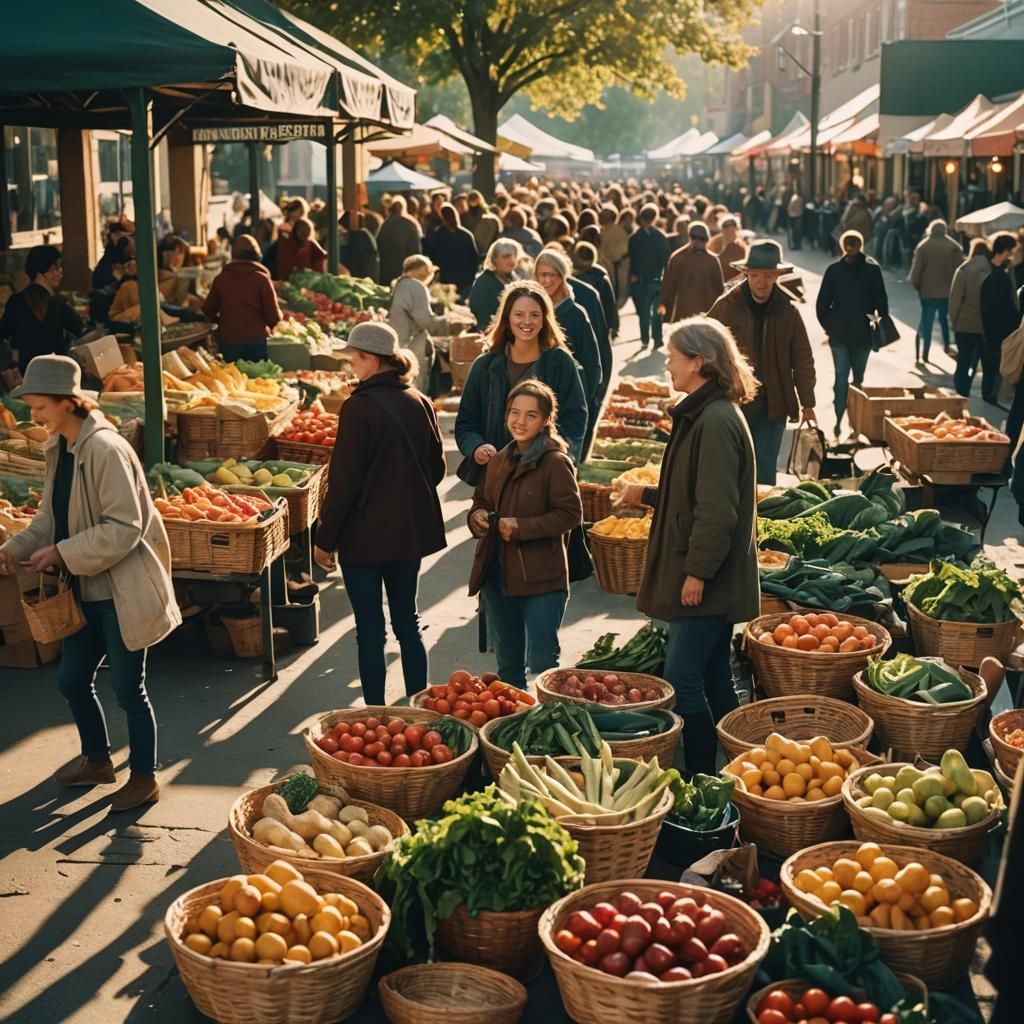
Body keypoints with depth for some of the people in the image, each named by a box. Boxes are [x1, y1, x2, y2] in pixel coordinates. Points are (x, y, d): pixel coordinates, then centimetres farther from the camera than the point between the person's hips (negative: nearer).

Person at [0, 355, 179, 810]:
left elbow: (123, 528, -23)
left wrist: (63, 552, -21)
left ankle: (144, 779, 20)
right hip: (87, 590, 9)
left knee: (128, 688, 3)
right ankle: (97, 760, 39)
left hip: (122, 591, -9)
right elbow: (51, 515, 14)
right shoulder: (59, 449, 6)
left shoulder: (105, 450, -21)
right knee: (71, 678, 17)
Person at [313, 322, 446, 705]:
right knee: (407, 622, 17)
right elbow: (436, 467, 11)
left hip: (365, 535, -6)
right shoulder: (421, 404, 2)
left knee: (370, 630, 3)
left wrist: (324, 539, -7)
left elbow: (343, 481, -15)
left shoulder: (359, 408, -17)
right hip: (411, 531, 6)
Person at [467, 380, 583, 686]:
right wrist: (477, 516, -1)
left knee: (543, 663, -5)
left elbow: (571, 513, -15)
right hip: (497, 577, 7)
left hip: (541, 580, -7)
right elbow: (481, 501, 22)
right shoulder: (498, 461, 11)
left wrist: (521, 527, -21)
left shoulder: (556, 463, -10)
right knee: (507, 664, 18)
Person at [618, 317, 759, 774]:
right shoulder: (703, 415, 14)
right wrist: (646, 494, 30)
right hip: (712, 580, 10)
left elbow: (717, 508, -23)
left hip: (708, 580, -10)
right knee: (714, 681, 15)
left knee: (681, 680, -8)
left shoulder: (716, 422, -19)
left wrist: (698, 572, -21)